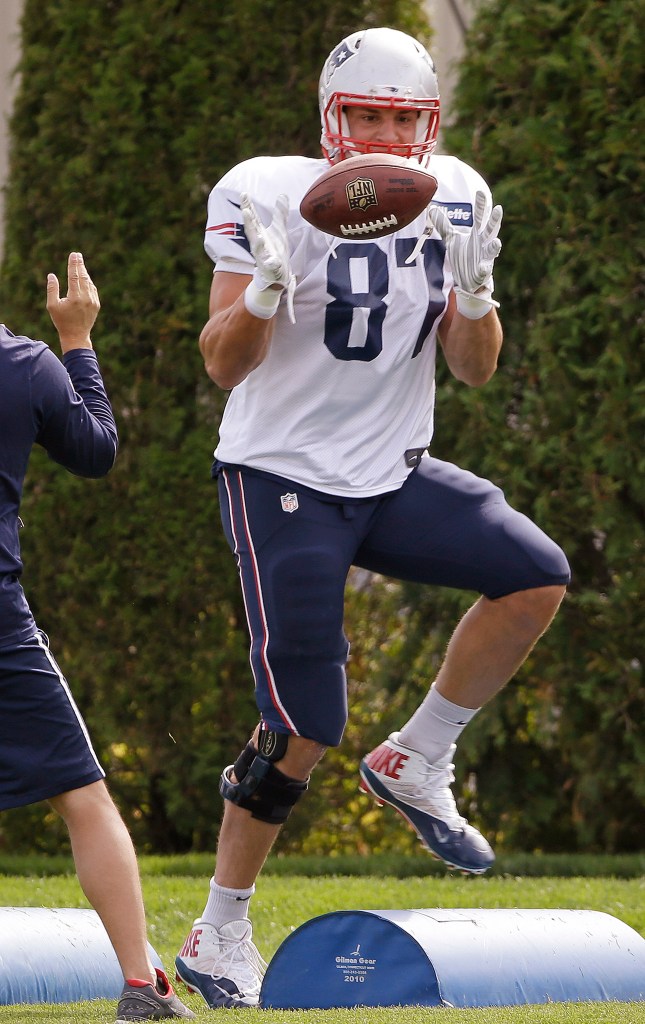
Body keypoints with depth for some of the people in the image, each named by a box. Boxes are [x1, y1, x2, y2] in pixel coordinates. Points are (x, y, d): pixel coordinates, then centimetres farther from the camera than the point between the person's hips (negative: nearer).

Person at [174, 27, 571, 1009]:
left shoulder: (455, 199, 2)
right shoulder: (268, 196, -13)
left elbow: (474, 368, 4)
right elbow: (224, 364, -14)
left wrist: (474, 291, -16)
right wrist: (265, 293, -34)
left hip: (393, 477, 5)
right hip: (284, 482, -5)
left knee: (536, 576, -18)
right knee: (304, 729, -8)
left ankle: (415, 762, 1)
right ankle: (219, 934, 9)